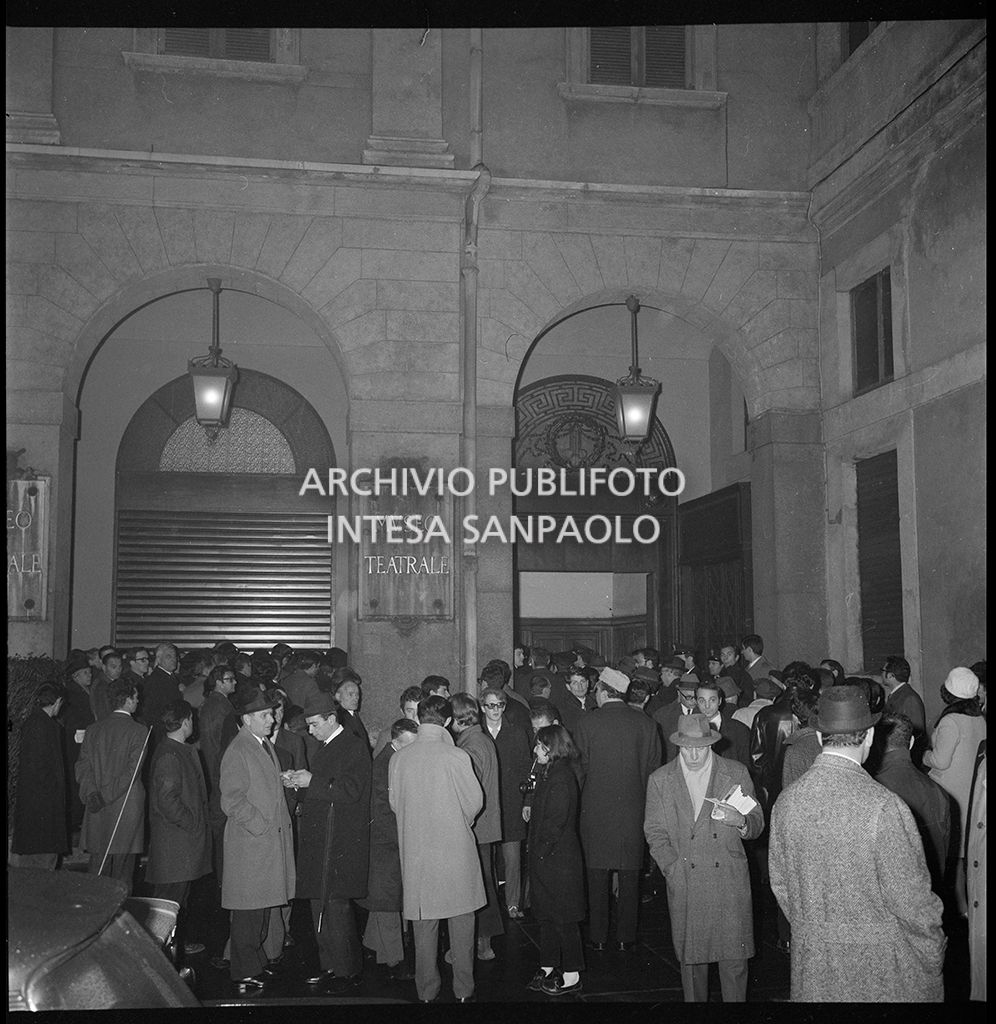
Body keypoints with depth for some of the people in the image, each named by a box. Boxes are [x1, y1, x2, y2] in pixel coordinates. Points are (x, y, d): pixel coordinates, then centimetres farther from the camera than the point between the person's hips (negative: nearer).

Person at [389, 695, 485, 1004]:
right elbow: (475, 801, -5)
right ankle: (463, 989, 19)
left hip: (416, 851, 2)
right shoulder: (456, 757, -15)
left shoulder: (398, 759, -7)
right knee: (461, 921, 12)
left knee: (423, 923, 14)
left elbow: (394, 802, 5)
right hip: (456, 849, -2)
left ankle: (427, 990, 23)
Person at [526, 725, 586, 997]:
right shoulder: (547, 773, 10)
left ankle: (572, 977, 11)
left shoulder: (561, 778, -19)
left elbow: (556, 822, -22)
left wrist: (542, 851, -16)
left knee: (563, 918, 1)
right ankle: (548, 968, 27)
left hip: (558, 859, -9)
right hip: (544, 858, 9)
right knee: (546, 915, 16)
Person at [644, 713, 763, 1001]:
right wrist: (673, 869, -9)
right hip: (684, 883, 1)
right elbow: (654, 832, 5)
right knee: (690, 956, 9)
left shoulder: (736, 773, 2)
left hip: (730, 882, 0)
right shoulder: (660, 780, 3)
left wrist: (740, 821, -18)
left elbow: (757, 824, 5)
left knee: (735, 956, 2)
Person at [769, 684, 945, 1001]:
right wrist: (935, 948, 1)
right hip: (879, 961, -4)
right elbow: (910, 895, -16)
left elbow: (779, 883, 4)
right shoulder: (884, 807, -23)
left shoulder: (785, 801, -7)